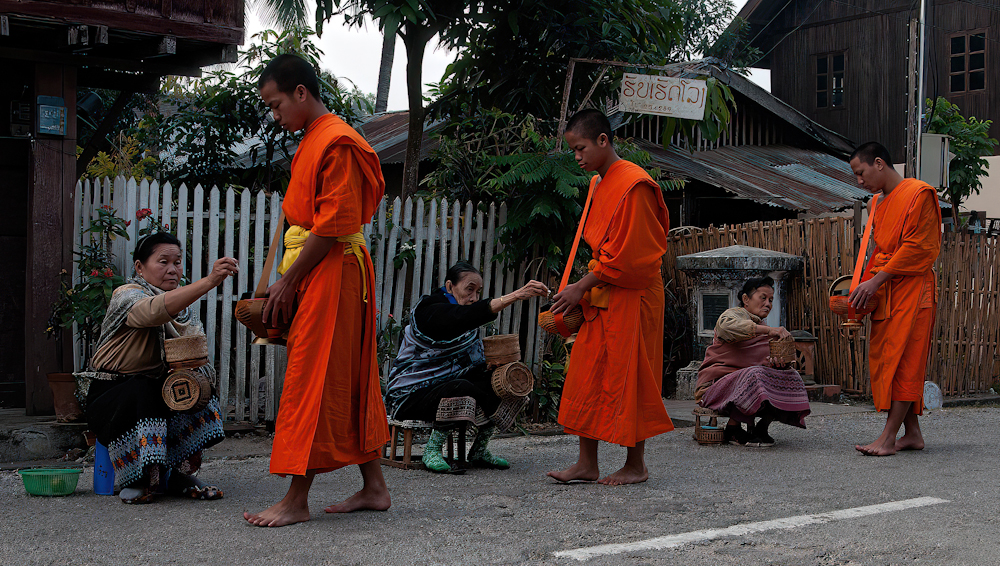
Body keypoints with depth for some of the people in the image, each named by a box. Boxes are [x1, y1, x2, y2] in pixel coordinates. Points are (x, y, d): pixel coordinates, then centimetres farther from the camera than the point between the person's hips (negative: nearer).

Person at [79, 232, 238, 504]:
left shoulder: (186, 307, 8)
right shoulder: (126, 296, -16)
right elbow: (157, 310, -40)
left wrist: (199, 374, -26)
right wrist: (209, 281, -54)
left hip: (155, 386, 6)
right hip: (110, 392, -6)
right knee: (141, 391, -36)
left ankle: (181, 475, -12)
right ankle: (137, 481, -21)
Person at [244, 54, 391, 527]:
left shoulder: (336, 142, -14)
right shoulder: (313, 142, 18)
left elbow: (331, 226, -19)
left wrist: (289, 281, -15)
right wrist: (287, 281, 11)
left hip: (331, 273, -10)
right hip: (317, 272, 10)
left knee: (311, 383, -7)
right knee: (349, 382, 12)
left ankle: (296, 499, -3)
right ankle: (374, 487, 18)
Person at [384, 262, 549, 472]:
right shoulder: (431, 311, -19)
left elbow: (474, 363, 8)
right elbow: (466, 316, -38)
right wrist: (516, 295, -46)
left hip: (443, 387, 9)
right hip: (411, 394, -9)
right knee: (462, 388, -35)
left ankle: (478, 452, 1)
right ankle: (431, 451, -19)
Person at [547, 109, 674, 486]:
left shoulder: (633, 185, -16)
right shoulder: (597, 184, 13)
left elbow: (626, 255, -18)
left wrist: (582, 286, -15)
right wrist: (584, 289, 9)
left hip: (631, 297, -9)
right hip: (600, 297, 9)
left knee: (627, 380, -1)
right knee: (586, 376, 6)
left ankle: (636, 465, 11)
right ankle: (587, 464, 12)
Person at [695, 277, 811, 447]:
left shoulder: (763, 328, 21)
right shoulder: (734, 314, -4)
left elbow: (764, 363, 10)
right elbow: (728, 326, -32)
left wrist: (773, 363, -16)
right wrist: (769, 330, -39)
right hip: (718, 381, -7)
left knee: (789, 377, -11)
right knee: (754, 376, -35)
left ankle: (761, 427, -1)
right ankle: (732, 429, -18)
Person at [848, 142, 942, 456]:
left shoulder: (919, 193, -8)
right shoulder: (880, 205, 19)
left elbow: (916, 247, -15)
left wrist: (875, 281, -17)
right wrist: (864, 288, 7)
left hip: (911, 290, -9)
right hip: (884, 295, 9)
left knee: (903, 362, -10)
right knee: (883, 361, 5)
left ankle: (889, 436, -13)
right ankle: (912, 433, 11)